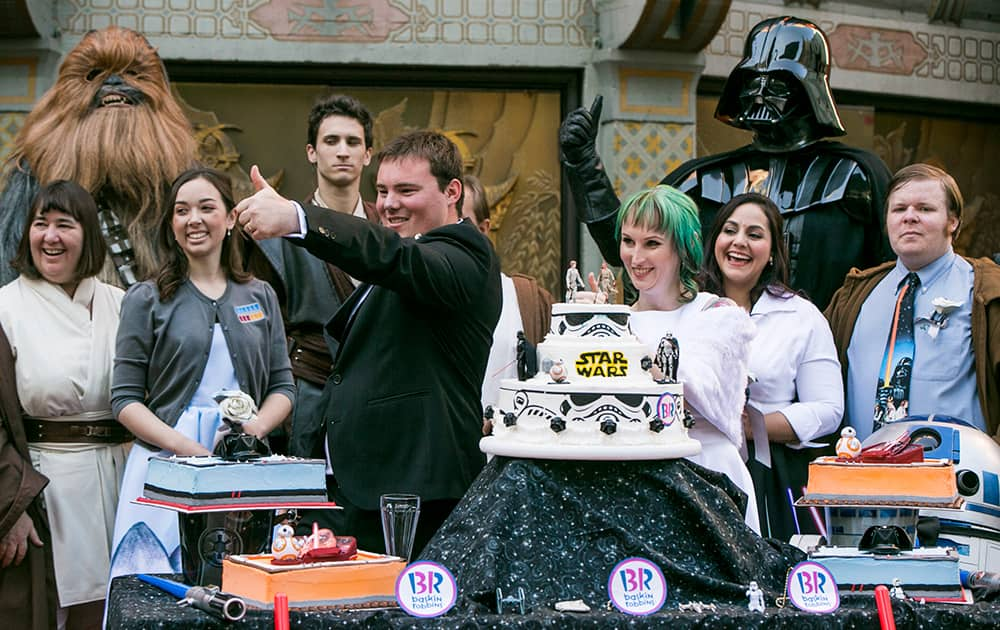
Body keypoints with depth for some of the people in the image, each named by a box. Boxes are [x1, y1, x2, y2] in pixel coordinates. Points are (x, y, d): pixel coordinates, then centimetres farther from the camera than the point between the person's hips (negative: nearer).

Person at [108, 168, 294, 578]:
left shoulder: (260, 296, 14)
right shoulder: (146, 299, 6)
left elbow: (282, 386, 14)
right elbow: (125, 398, 1)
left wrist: (254, 429, -8)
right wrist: (185, 447, -14)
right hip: (165, 465, -2)